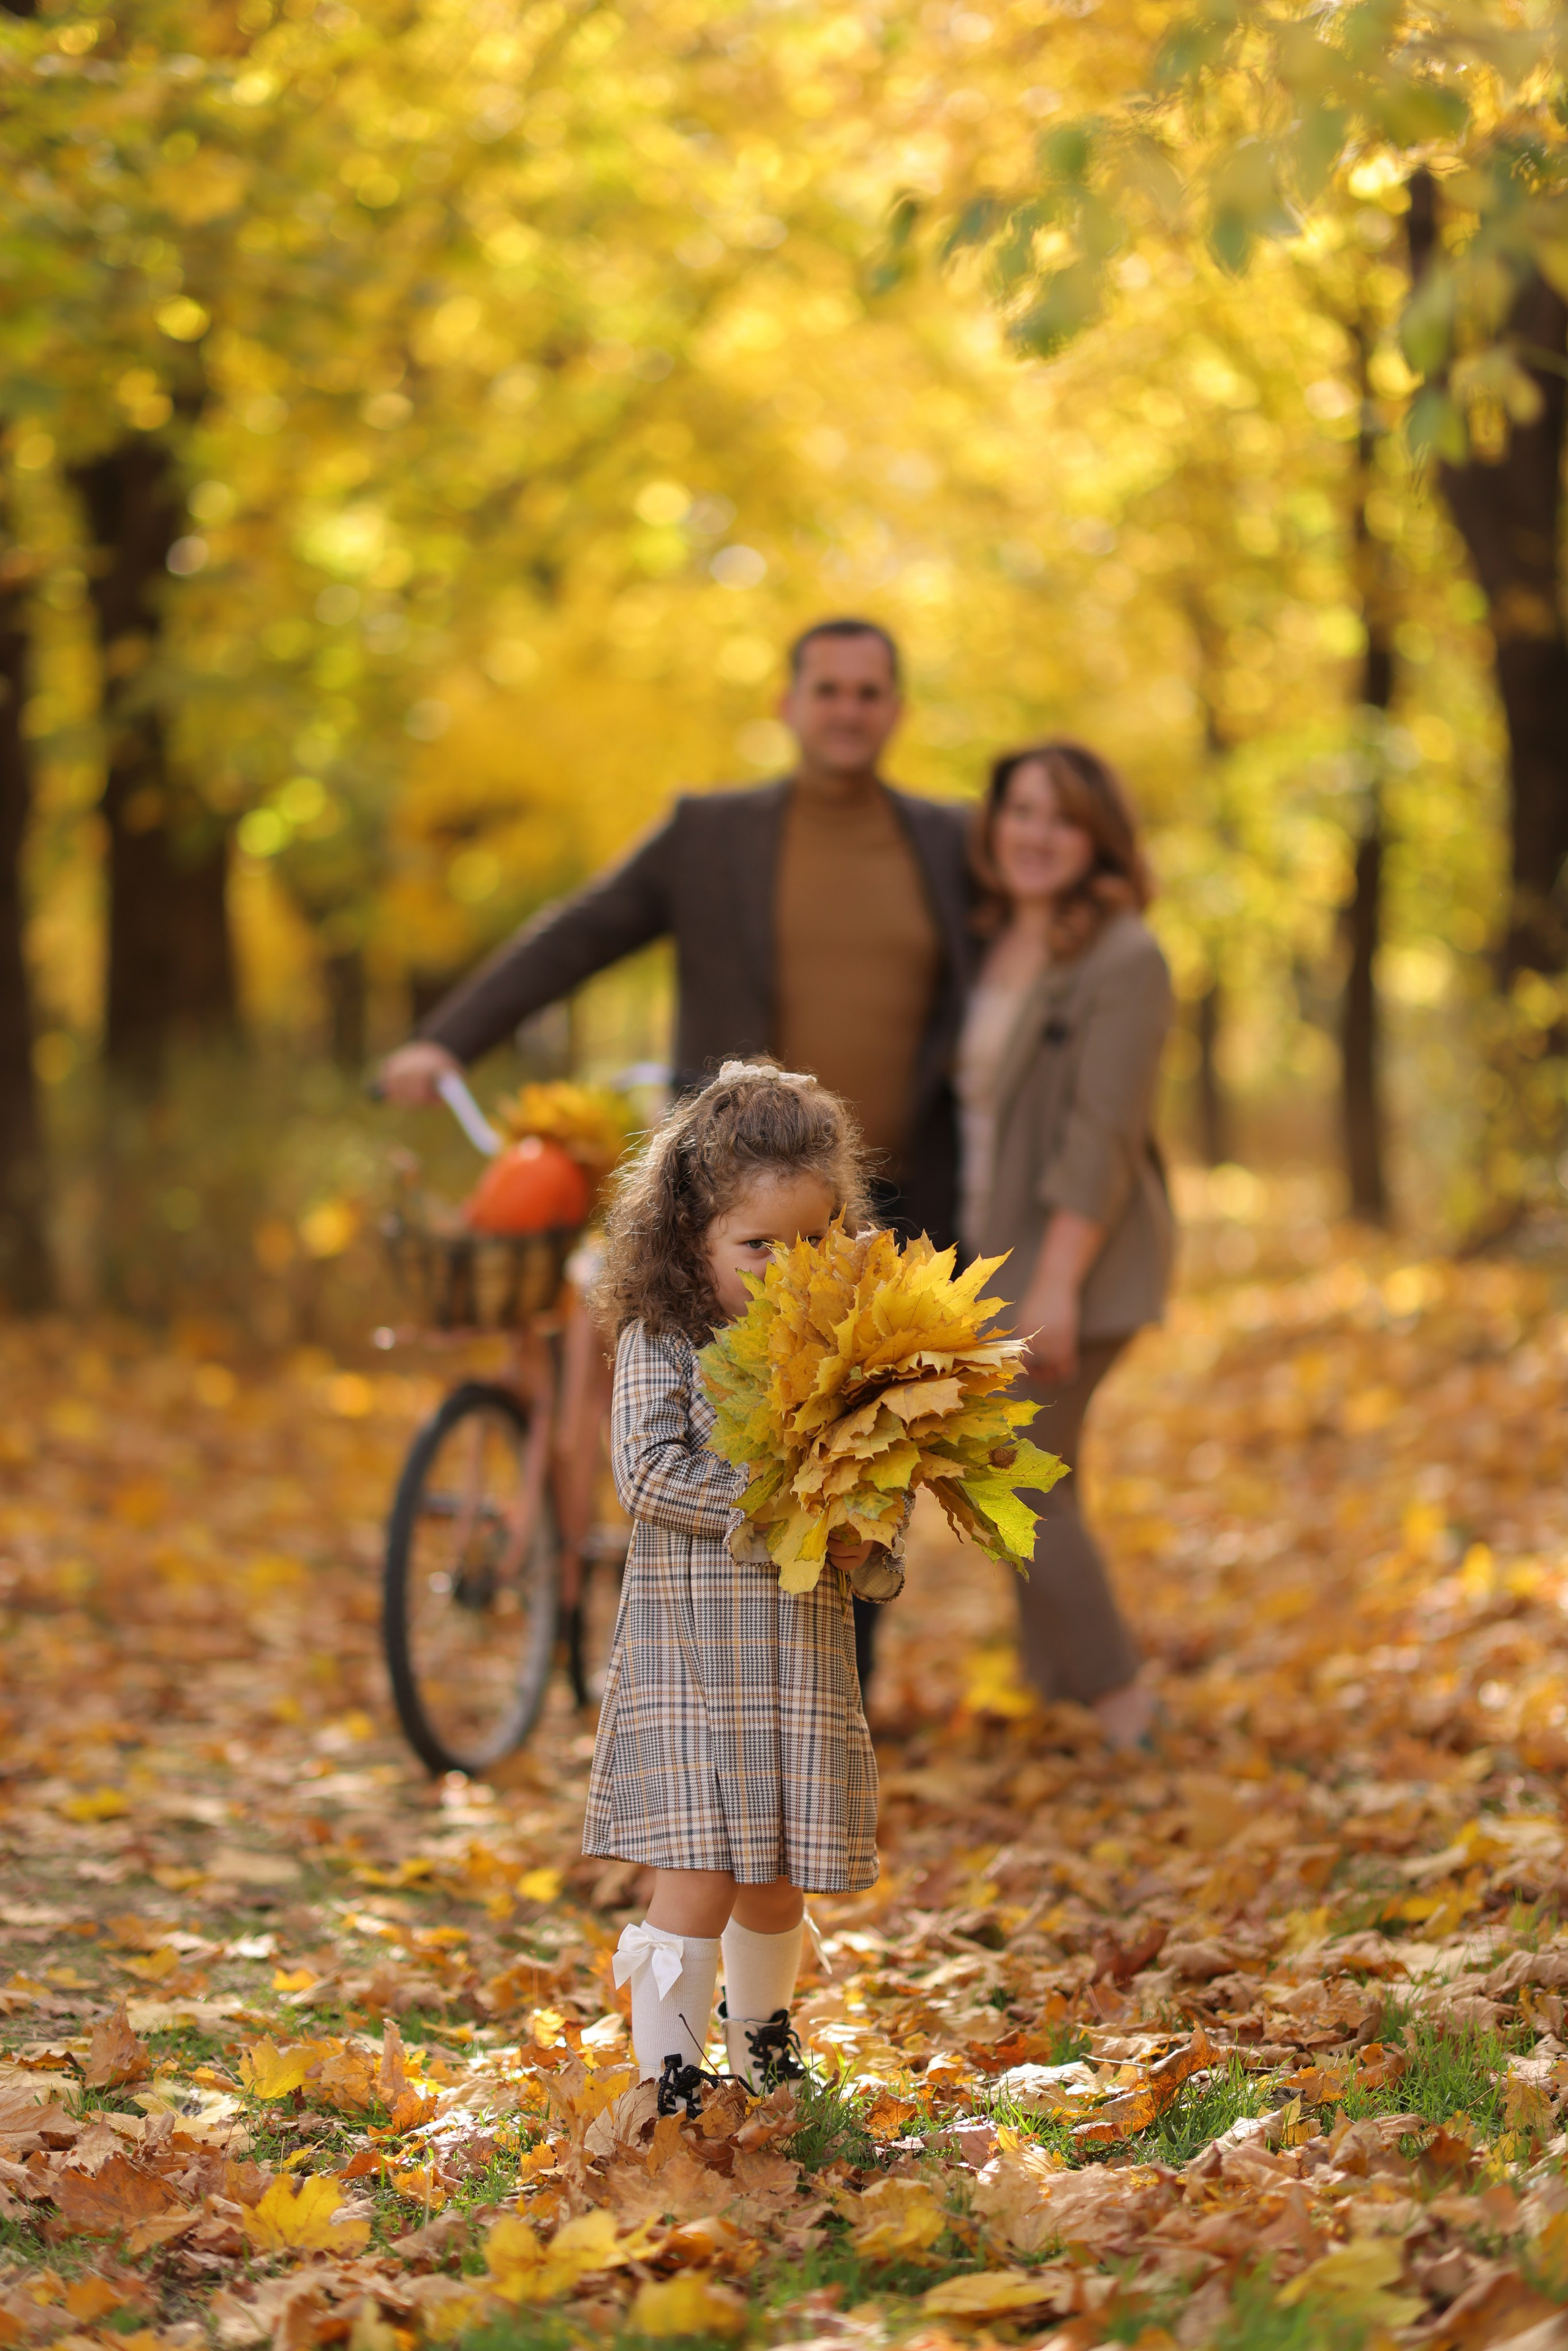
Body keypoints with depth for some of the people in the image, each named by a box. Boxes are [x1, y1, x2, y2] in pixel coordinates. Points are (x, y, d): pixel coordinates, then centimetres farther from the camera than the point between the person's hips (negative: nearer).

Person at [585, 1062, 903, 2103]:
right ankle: (666, 2079, 0)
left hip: (806, 1647, 4)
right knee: (698, 1881, -11)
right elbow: (649, 1472, -13)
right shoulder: (663, 1337, -4)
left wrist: (868, 1544, -12)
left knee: (776, 1884, 14)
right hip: (688, 1643, -4)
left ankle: (760, 2038, 39)